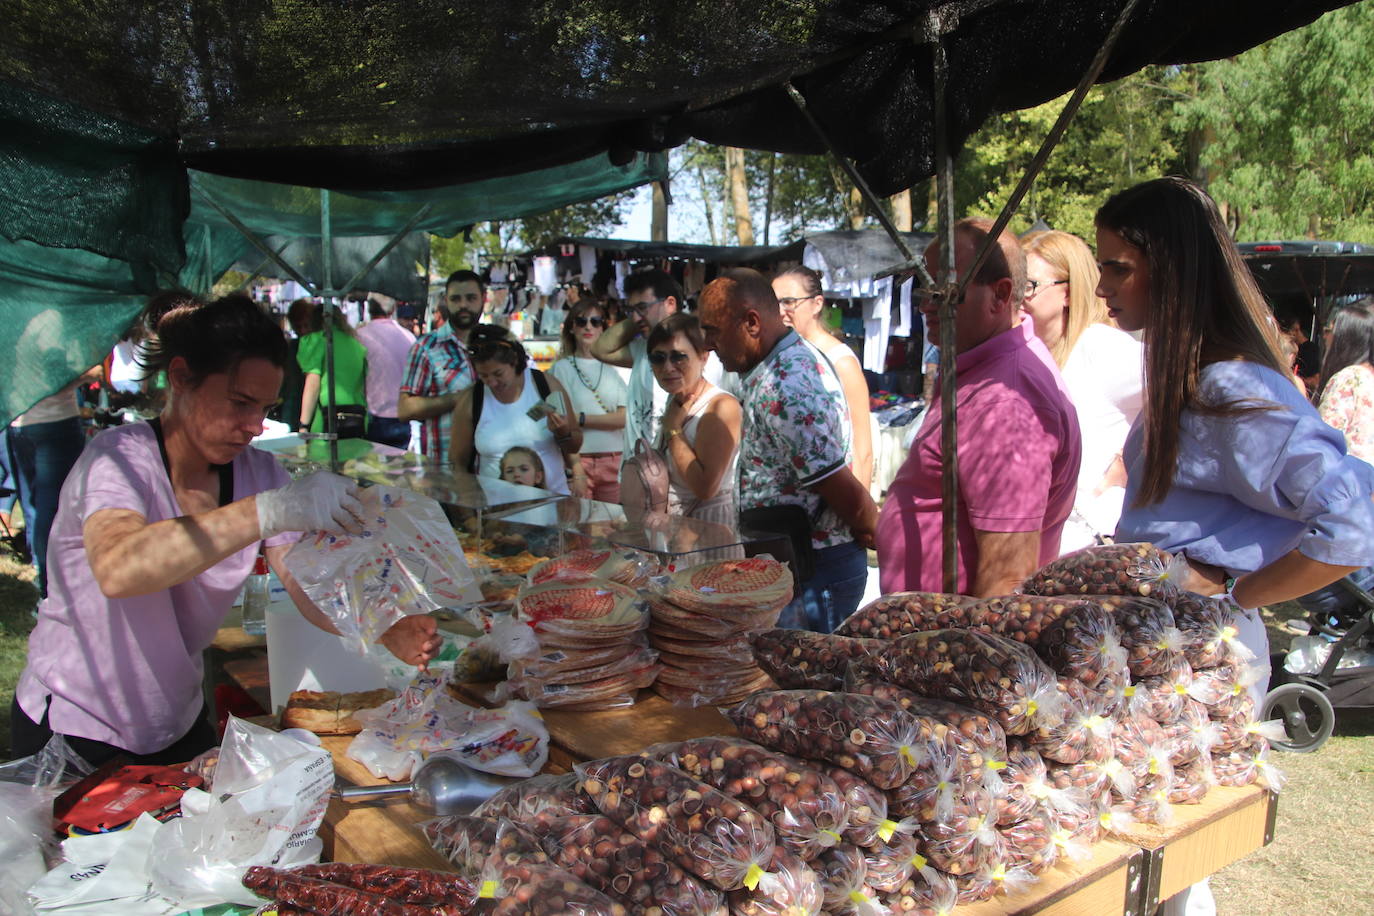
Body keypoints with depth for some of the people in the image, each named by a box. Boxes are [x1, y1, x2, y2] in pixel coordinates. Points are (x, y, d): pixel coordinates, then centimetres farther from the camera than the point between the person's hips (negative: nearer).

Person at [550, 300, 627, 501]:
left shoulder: (611, 369, 10)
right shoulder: (563, 368, 3)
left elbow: (624, 418, 1)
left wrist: (581, 419, -9)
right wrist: (577, 470, -13)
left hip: (615, 462, 2)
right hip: (579, 460, -2)